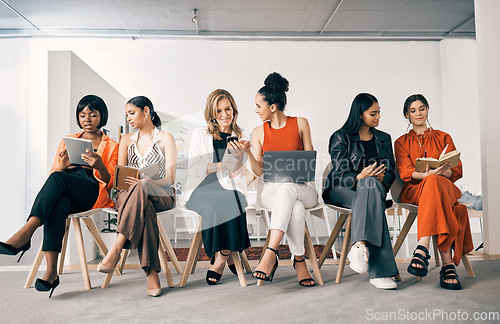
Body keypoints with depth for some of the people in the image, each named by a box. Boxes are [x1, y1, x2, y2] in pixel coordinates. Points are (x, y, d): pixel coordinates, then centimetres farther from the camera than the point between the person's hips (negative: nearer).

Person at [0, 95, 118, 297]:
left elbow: (110, 183, 3)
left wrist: (99, 166, -19)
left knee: (57, 179, -32)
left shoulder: (112, 146, 13)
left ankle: (26, 233, -40)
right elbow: (53, 173, 18)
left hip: (94, 194, -2)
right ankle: (51, 272, -42)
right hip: (63, 195, 3)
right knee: (57, 206, -35)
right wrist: (63, 166, -7)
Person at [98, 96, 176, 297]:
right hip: (129, 193, 3)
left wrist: (143, 181, -23)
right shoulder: (127, 140, 20)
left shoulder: (166, 139, 6)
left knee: (141, 189, -40)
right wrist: (123, 181, -15)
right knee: (143, 208, -37)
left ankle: (115, 250, -46)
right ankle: (152, 273, -44)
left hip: (161, 194, -2)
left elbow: (170, 178, -4)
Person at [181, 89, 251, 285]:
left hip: (227, 190, 2)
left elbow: (235, 175, 5)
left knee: (235, 201, -32)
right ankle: (229, 255, -13)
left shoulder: (238, 138, 14)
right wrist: (222, 164, -8)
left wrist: (238, 153, -13)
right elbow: (193, 169, 2)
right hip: (201, 190, -1)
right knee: (216, 205, -33)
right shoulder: (199, 135, 12)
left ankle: (220, 261, -17)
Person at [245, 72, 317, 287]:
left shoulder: (300, 124, 6)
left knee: (287, 186, -39)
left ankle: (271, 252, -42)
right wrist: (248, 152, -18)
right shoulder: (258, 132, 9)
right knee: (296, 208, -36)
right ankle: (299, 261, -25)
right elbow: (259, 171, 0)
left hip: (301, 188, -1)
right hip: (271, 190, 1)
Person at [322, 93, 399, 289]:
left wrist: (381, 179, -14)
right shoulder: (341, 138, 2)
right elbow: (340, 173, -7)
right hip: (341, 190, -3)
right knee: (373, 201, -37)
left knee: (371, 184, -37)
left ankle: (360, 245, -50)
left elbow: (390, 172, 12)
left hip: (375, 186, 3)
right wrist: (359, 177, -29)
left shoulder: (384, 139, 18)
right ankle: (380, 272, -44)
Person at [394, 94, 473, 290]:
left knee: (434, 183, -39)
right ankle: (448, 263, -49)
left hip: (445, 187, 1)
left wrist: (443, 171, -17)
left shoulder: (443, 138, 21)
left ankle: (423, 248, -51)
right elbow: (405, 172, -1)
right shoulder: (402, 142, 18)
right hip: (413, 191, -1)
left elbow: (457, 170, 9)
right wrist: (425, 174, -23)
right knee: (432, 182, -40)